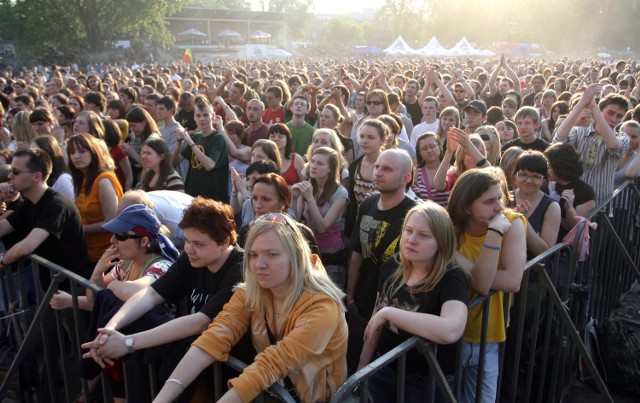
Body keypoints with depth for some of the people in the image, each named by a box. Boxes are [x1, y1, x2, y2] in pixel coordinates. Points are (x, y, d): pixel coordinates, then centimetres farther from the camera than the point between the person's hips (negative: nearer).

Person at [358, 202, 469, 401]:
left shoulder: (452, 279, -23)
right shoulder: (391, 266, -4)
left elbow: (450, 331, -43)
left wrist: (388, 313, -34)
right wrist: (363, 364, 11)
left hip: (427, 381, -4)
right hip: (384, 369, 5)